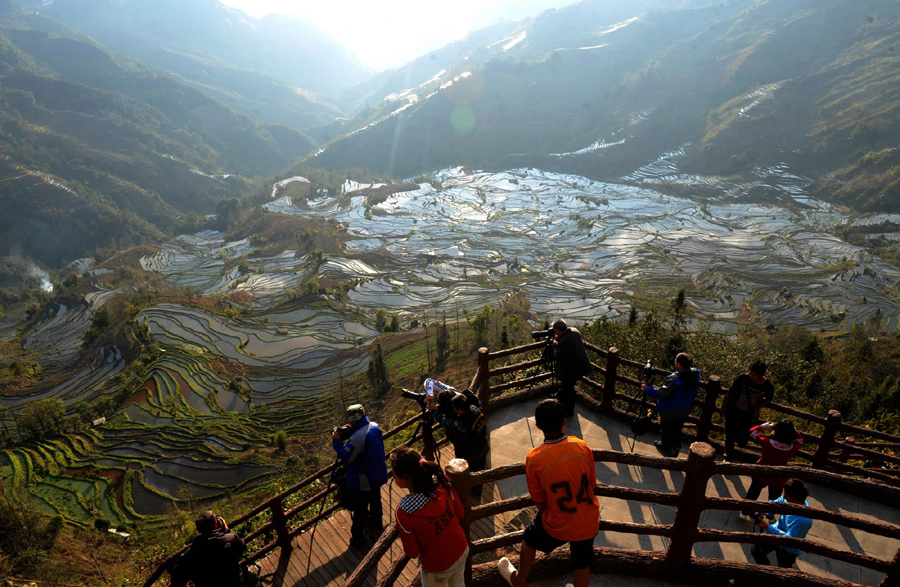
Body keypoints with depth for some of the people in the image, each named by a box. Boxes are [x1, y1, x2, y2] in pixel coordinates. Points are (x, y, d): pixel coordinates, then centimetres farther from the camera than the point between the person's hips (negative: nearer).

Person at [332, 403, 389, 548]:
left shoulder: (357, 437, -33)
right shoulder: (375, 427, -7)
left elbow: (346, 458, -24)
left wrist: (337, 441, -14)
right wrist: (352, 431, 0)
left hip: (362, 480, -8)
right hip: (377, 475, 8)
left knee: (359, 511, 9)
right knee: (375, 499, 30)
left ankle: (357, 539, 23)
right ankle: (376, 524, 52)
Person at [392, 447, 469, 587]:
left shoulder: (403, 512, -34)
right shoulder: (442, 483, -22)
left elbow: (412, 553, -19)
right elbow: (460, 514, -5)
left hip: (438, 566, -4)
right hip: (462, 550, 4)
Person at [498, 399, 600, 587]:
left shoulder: (533, 459, -23)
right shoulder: (582, 446, -17)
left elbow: (539, 501, -10)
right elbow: (591, 484, -3)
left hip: (558, 525, -2)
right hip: (589, 521, 2)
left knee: (530, 538, 28)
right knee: (582, 563, 26)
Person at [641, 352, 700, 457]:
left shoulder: (675, 379, -38)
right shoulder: (695, 374, -17)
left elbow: (661, 394, -30)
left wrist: (647, 389, -19)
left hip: (670, 411, -5)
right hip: (685, 410, 5)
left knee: (667, 429, 21)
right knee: (677, 428, 30)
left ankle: (666, 448, 42)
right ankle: (677, 445, 37)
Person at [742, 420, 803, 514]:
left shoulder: (768, 442, -32)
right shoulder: (793, 447, -27)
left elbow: (752, 431, -16)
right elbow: (800, 438, -3)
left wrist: (767, 426, -18)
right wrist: (792, 429, -15)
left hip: (761, 476, -1)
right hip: (778, 480, 1)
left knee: (753, 493, 24)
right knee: (774, 498, 28)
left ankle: (745, 511, 43)